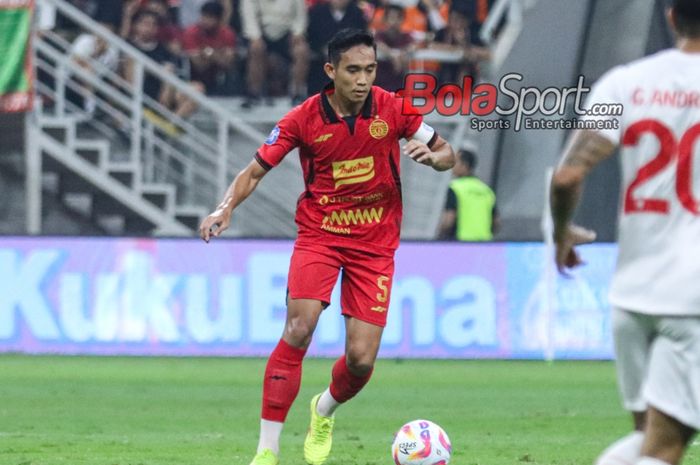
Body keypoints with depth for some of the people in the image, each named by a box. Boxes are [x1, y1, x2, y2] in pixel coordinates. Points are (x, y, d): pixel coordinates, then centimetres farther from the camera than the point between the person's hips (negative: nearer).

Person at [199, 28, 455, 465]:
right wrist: (227, 207, -21)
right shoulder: (304, 118, -9)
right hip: (319, 233, -1)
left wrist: (431, 156, -20)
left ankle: (325, 411, 31)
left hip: (375, 243, 1)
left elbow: (447, 154, 4)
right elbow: (255, 171, -3)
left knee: (361, 360, -6)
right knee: (299, 329, -23)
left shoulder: (393, 109, -6)